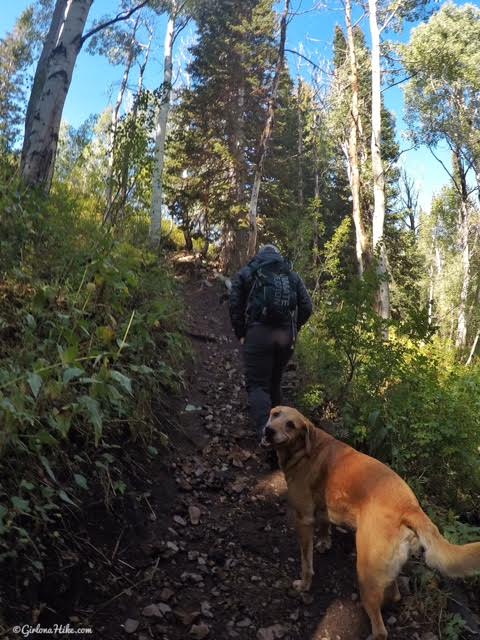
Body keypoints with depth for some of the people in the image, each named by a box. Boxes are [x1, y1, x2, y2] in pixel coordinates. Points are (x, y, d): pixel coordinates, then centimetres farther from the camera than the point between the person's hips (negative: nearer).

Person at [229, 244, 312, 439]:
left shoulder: (246, 273, 10)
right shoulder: (292, 275, 17)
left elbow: (235, 306, 1)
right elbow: (306, 307, 9)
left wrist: (241, 334, 9)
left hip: (258, 334, -3)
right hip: (286, 336, 4)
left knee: (257, 385, -1)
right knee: (274, 382, 20)